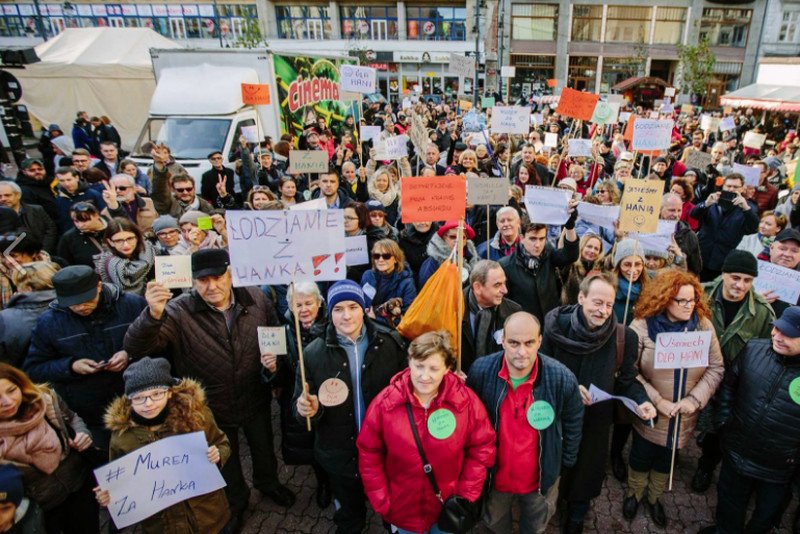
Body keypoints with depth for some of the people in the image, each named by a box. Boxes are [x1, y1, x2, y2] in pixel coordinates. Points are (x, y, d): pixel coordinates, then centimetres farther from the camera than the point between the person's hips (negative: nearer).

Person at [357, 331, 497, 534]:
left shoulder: (466, 400, -16)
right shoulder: (384, 403, -16)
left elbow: (482, 448, -5)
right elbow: (369, 454, -7)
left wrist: (467, 496, -7)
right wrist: (382, 503, -6)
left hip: (451, 509, 0)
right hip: (403, 510, 0)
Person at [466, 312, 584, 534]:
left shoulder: (562, 378, -26)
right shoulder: (480, 371, -25)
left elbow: (573, 423, -5)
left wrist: (566, 461, 4)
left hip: (541, 476, 0)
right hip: (494, 473, 1)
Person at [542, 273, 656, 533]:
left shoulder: (623, 336, -15)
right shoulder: (556, 326, -19)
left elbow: (627, 379, -4)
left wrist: (641, 401, -23)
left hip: (596, 419, 1)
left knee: (586, 467, 23)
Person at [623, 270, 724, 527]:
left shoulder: (704, 325, -10)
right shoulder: (642, 326, -19)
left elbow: (716, 368, -6)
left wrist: (695, 399, -16)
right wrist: (657, 401, -21)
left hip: (684, 416, 3)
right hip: (649, 413, -3)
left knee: (666, 458, 24)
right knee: (641, 456, 19)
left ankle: (654, 497, 50)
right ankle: (634, 494, 48)